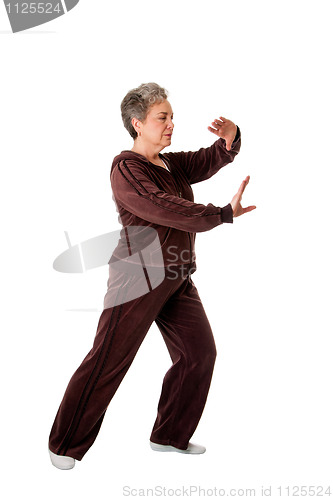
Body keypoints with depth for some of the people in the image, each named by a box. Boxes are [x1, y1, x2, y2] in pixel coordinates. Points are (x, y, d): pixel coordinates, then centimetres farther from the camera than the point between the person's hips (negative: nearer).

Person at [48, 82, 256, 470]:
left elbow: (211, 160, 11)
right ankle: (64, 445, 12)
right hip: (139, 275, -8)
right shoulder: (126, 168, -11)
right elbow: (164, 209, -24)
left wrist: (230, 137, -12)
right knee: (107, 362, -4)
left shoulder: (173, 164, 15)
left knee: (199, 352, 7)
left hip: (177, 279, 9)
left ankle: (169, 436, 24)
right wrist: (223, 214, -24)